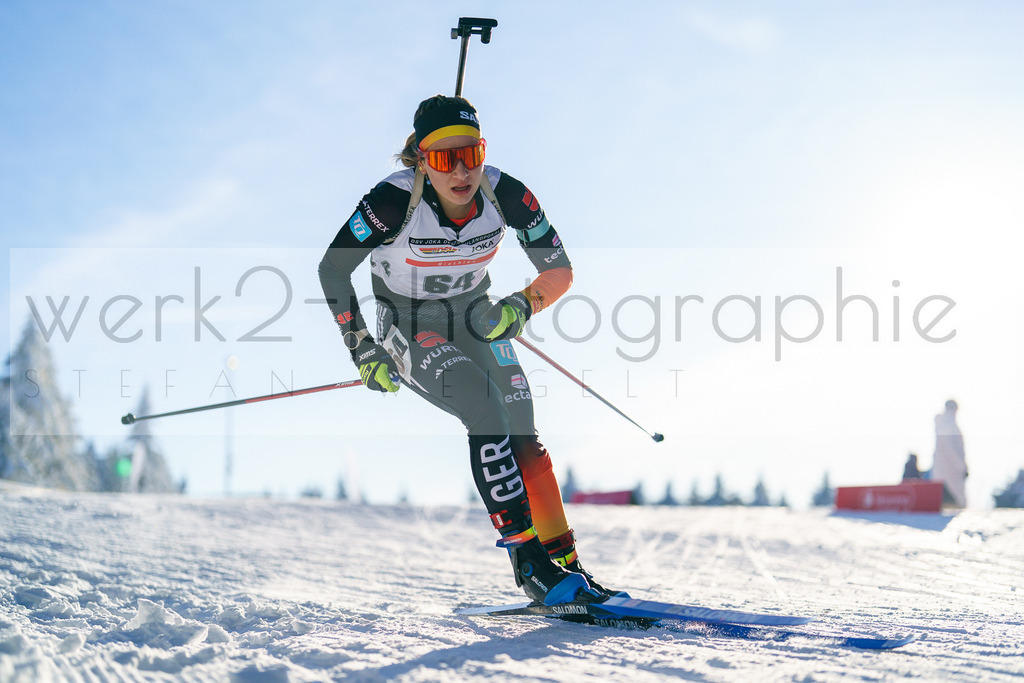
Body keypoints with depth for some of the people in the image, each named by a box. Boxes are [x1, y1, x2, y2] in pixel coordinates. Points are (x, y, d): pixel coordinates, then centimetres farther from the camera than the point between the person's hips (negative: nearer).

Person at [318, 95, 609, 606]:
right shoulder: (395, 201, -29)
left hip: (475, 317, 4)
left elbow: (559, 271, -8)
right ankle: (526, 556, -24)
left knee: (520, 438, -11)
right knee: (484, 408, -27)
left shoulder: (504, 195, -20)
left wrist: (522, 305, -27)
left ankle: (562, 561, -2)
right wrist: (362, 351, -17)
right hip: (408, 328, -4)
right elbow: (333, 268, -16)